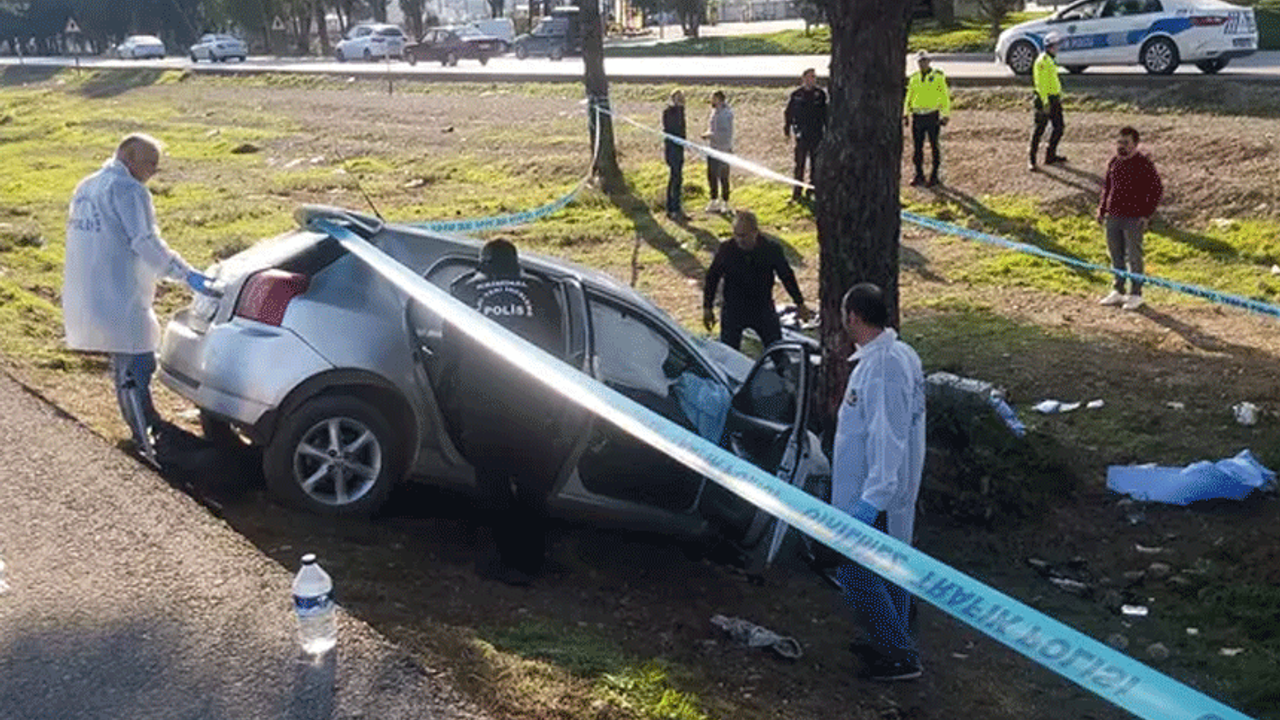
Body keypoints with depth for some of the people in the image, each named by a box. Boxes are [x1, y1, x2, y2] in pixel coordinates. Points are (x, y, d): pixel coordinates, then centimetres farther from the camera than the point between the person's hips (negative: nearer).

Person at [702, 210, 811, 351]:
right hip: (733, 312, -1)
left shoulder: (772, 249, -13)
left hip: (764, 310, 1)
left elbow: (787, 276, 3)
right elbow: (712, 278, 1)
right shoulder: (725, 250, -15)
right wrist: (707, 308, 4)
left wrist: (800, 303, 11)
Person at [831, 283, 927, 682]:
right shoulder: (903, 355, 6)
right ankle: (894, 641, 33)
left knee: (858, 573, 0)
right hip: (898, 489, 10)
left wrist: (873, 499, -29)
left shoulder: (880, 368, -26)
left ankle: (900, 656, 7)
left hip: (870, 493, -10)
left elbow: (887, 437, -29)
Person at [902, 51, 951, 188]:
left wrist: (946, 115, -6)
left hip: (932, 116, -4)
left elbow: (945, 97, 0)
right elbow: (909, 97, 20)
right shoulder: (914, 78, 11)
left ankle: (934, 176, 9)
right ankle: (919, 175, 14)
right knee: (917, 147, 5)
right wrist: (906, 114, 14)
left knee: (934, 146, 1)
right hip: (917, 116, 4)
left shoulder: (938, 76, -1)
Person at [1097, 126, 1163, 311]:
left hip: (1134, 219, -6)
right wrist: (1102, 208, 14)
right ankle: (1118, 291, 27)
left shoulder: (1143, 164, -10)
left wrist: (1147, 214, -11)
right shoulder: (1114, 161, 7)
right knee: (1116, 256, 14)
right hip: (1113, 216, 6)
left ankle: (1136, 294, 12)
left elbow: (1157, 189, -7)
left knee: (1134, 257, 1)